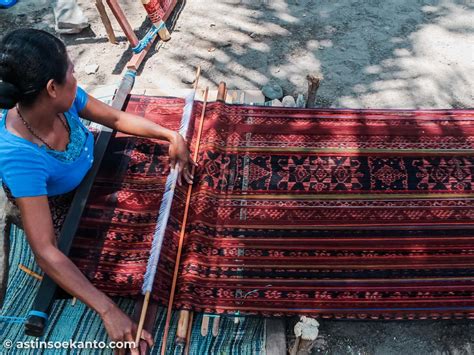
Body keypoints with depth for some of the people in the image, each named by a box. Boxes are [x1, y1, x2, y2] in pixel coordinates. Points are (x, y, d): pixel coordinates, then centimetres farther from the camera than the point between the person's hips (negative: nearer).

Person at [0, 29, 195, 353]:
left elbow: (116, 119, -13)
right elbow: (46, 252, -47)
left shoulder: (63, 99, -31)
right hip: (52, 207, -5)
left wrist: (171, 135, -25)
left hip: (86, 171, 5)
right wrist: (108, 310, -52)